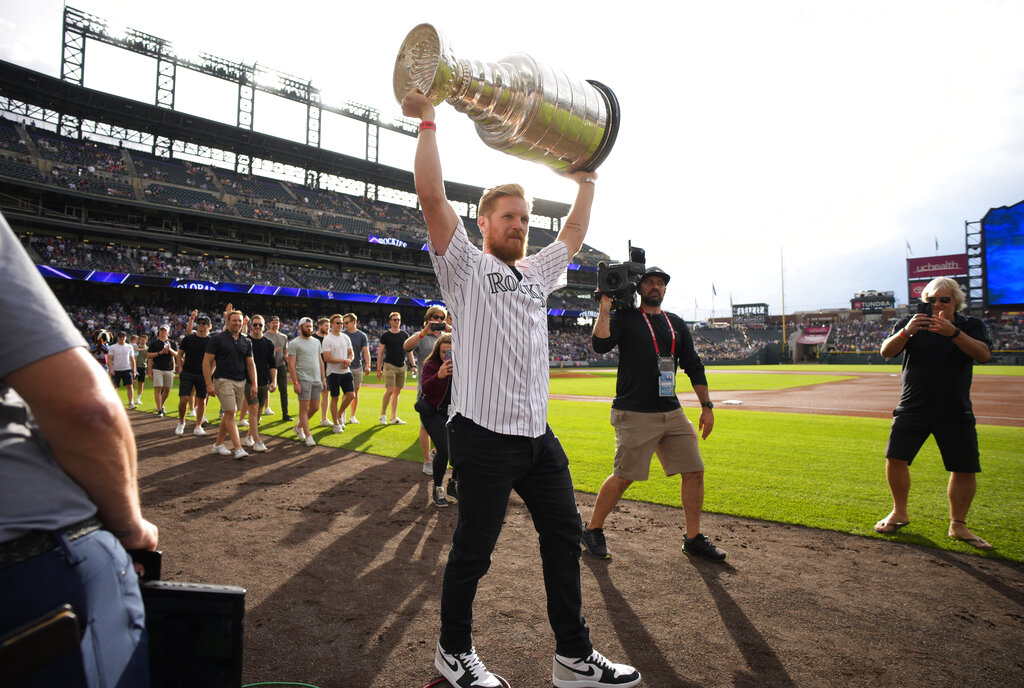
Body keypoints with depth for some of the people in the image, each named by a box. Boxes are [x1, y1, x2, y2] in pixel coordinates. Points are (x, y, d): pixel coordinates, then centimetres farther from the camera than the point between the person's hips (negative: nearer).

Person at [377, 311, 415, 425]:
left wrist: (413, 365, 6)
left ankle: (393, 418, 11)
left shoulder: (405, 335, 10)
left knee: (397, 392, 6)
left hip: (402, 366, 4)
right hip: (389, 365, -4)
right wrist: (379, 369, -5)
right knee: (390, 390, -13)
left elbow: (409, 351, 15)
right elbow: (380, 353, 0)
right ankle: (383, 414, 4)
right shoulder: (385, 335, -1)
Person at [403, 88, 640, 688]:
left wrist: (587, 180, 33)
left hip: (539, 433, 8)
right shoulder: (467, 267, -1)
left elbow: (574, 234, 32)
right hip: (485, 435, -7)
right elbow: (432, 196, -11)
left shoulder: (538, 272, 19)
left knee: (564, 536, 13)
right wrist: (427, 120, -7)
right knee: (474, 551, 5)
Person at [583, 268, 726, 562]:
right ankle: (592, 531, 15)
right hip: (634, 414, -6)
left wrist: (706, 406, 13)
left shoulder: (676, 323, 16)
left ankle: (693, 538, 22)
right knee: (623, 477, -5)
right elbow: (600, 344, -18)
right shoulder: (624, 317, 0)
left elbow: (694, 366, 17)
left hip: (672, 413, 6)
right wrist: (605, 307, -18)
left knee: (694, 471, 6)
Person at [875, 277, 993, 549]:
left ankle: (958, 525, 18)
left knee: (965, 468, 0)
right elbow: (886, 351, -10)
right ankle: (900, 513, 13)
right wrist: (905, 332, -29)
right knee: (895, 457, -6)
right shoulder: (911, 322, 2)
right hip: (912, 409, 0)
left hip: (956, 412, 0)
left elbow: (984, 354, -16)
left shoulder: (971, 326, 3)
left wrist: (953, 333, -32)